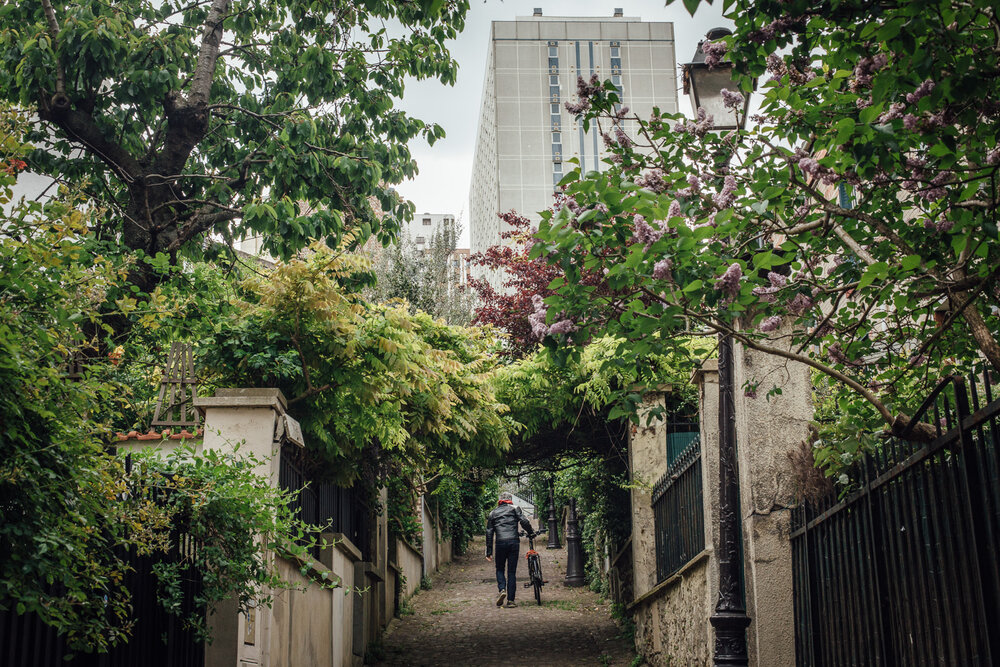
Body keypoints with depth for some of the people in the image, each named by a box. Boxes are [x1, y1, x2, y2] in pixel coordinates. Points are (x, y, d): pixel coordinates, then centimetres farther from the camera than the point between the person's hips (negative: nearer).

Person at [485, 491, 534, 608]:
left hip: (500, 543, 1)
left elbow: (489, 533, 15)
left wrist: (489, 552, 16)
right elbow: (524, 521, -5)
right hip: (514, 542, -1)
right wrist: (531, 533, 10)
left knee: (500, 569, 16)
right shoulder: (514, 508, 10)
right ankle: (510, 600, 1)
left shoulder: (493, 513, 17)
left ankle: (502, 589, -9)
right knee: (512, 572, 4)